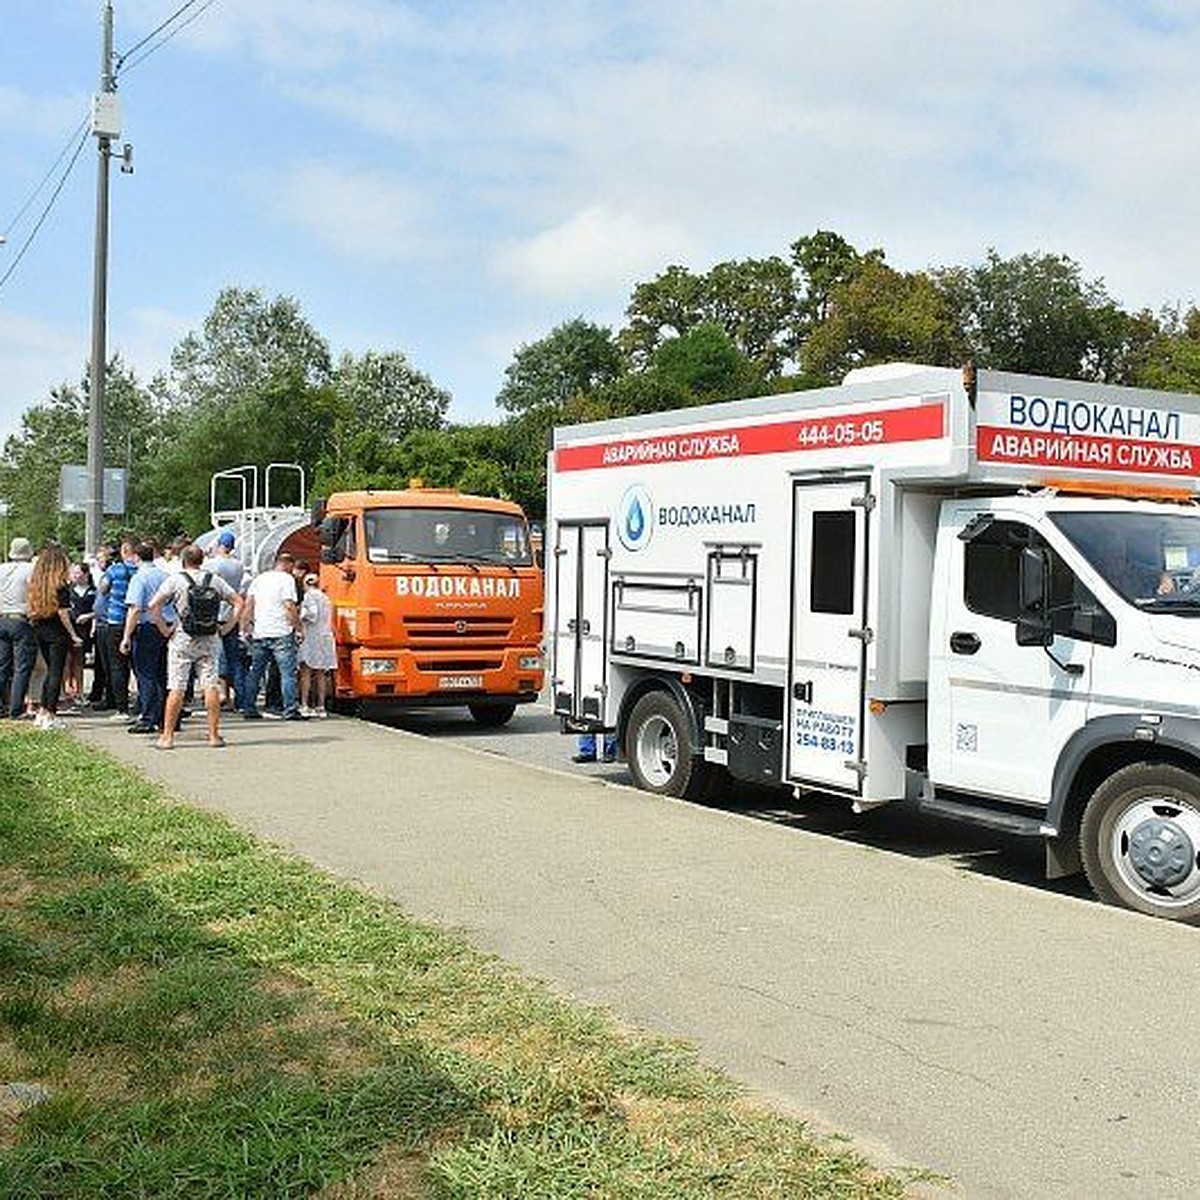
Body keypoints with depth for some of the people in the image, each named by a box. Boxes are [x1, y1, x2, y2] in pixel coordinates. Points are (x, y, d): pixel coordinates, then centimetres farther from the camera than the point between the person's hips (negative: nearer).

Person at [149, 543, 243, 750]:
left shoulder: (175, 580, -3)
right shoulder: (215, 580, 6)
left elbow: (154, 605, -12)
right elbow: (238, 602, 5)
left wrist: (164, 629, -4)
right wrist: (226, 628, 7)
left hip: (182, 639, -2)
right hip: (210, 640, 2)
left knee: (176, 688, 0)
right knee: (211, 687, 4)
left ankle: (167, 736, 2)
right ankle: (214, 735, 5)